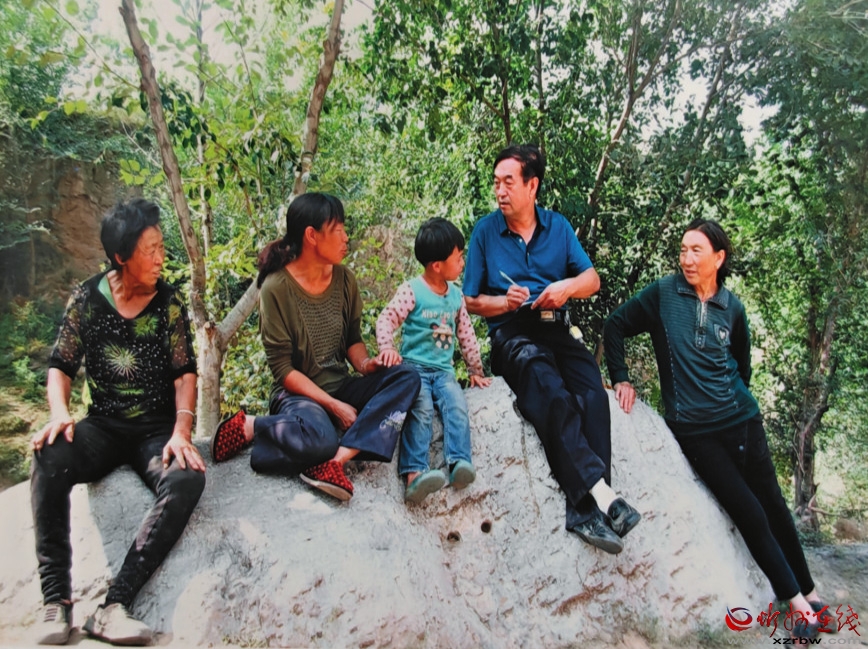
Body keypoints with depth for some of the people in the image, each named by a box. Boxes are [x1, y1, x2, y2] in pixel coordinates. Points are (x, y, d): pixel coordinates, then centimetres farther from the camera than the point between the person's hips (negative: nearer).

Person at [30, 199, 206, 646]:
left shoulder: (168, 302, -1)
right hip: (103, 427, 1)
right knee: (48, 458, -32)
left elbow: (184, 372, -3)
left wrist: (181, 431, -18)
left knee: (188, 478, -32)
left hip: (157, 429, -1)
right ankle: (56, 600, -26)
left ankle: (114, 605, -31)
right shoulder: (87, 299, 1)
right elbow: (61, 365, 5)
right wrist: (59, 413, -15)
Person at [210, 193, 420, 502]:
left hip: (341, 388, 7)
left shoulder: (345, 279, 2)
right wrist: (334, 406, -19)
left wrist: (365, 364, -11)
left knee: (407, 378, -19)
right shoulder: (276, 288, -14)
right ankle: (248, 427, -8)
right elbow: (282, 369, -14)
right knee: (319, 437, -39)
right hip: (298, 393, -6)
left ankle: (335, 458, -30)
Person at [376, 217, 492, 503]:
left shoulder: (456, 295, 14)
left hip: (443, 370, 5)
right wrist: (387, 347, -32)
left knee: (457, 405, -24)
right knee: (422, 408, -30)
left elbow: (466, 334, 21)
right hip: (414, 367, -5)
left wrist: (476, 370, 24)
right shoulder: (411, 290, -4)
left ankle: (459, 463, -31)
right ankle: (413, 473, -38)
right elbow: (387, 319, -12)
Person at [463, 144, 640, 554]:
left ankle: (583, 509, -35)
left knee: (592, 394, -29)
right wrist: (505, 302, -8)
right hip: (511, 334, -2)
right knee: (552, 395, -34)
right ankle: (602, 493, -39)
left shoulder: (558, 226, 16)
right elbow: (472, 301, 12)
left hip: (557, 329, 3)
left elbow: (592, 280, 14)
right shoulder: (485, 231, 10)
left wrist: (568, 286, -8)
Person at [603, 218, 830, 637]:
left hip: (741, 420, 3)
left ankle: (809, 590, 32)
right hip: (693, 429, -3)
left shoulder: (732, 308, 4)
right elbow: (615, 326, 0)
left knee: (772, 504, 13)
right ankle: (793, 597, 18)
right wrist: (621, 379, -3)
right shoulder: (663, 295, -5)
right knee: (749, 512, -1)